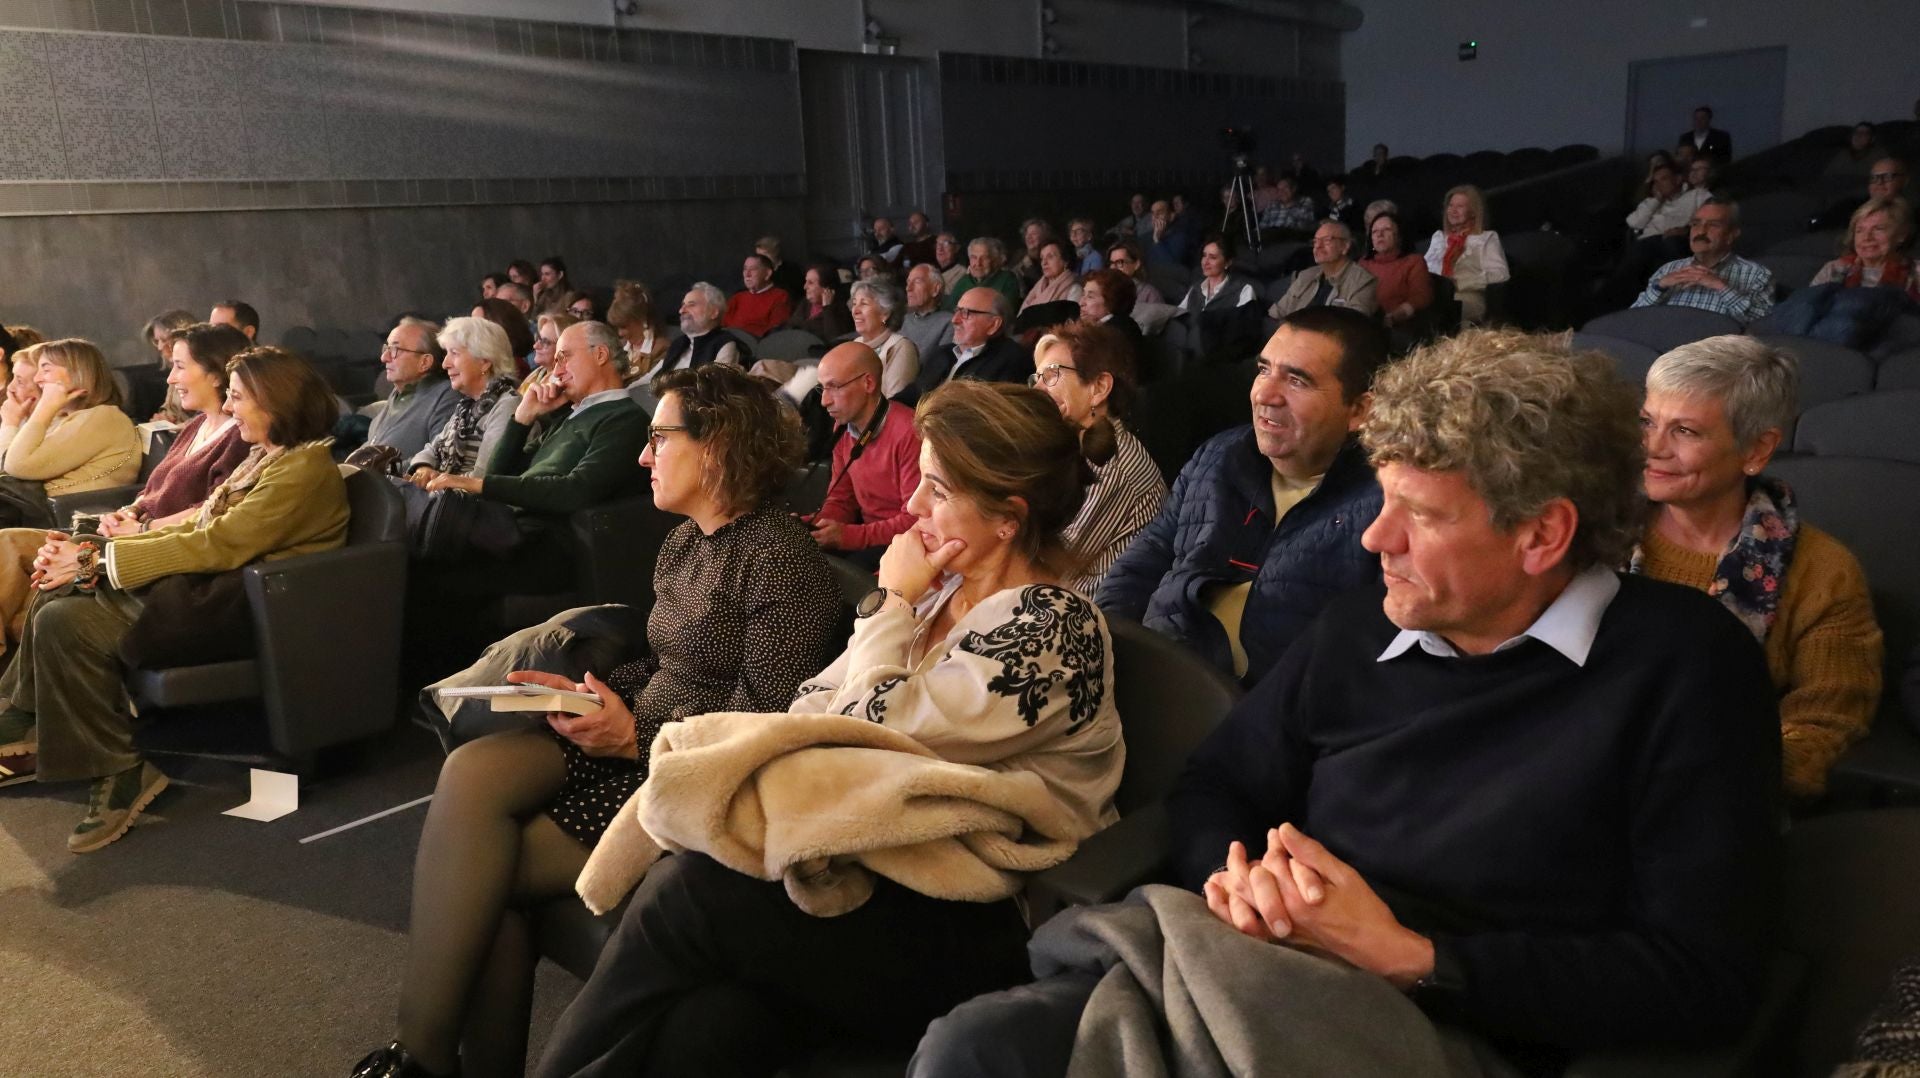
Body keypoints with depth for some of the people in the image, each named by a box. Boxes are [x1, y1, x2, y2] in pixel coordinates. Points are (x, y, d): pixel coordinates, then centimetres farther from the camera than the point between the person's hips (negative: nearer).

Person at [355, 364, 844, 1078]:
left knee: (481, 864, -18)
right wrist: (585, 691, 2)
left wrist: (636, 737, -19)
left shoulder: (782, 557, -13)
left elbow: (763, 730, -17)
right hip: (639, 739, 8)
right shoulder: (682, 543, 15)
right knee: (473, 769, -19)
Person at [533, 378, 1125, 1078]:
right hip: (872, 873, 6)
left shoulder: (1054, 628, -11)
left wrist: (893, 602, -2)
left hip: (964, 937, -6)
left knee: (687, 891, -21)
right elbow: (819, 706, 10)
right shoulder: (941, 595, 13)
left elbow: (872, 730, -14)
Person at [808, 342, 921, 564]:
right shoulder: (843, 428, 5)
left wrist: (848, 535, -26)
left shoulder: (909, 433, -22)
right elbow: (841, 499, 11)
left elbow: (916, 520, -22)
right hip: (869, 535, 7)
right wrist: (816, 525, -11)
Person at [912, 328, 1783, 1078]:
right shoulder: (1359, 629, 13)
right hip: (1258, 980, 6)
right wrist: (1239, 874, -4)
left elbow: (1705, 980, -9)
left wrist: (1409, 958, -14)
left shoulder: (1685, 665, -4)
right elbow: (1210, 786, 21)